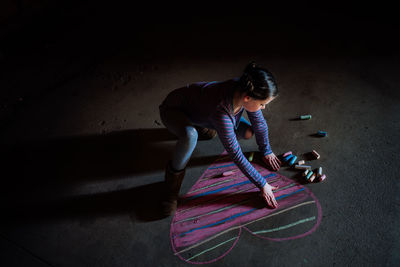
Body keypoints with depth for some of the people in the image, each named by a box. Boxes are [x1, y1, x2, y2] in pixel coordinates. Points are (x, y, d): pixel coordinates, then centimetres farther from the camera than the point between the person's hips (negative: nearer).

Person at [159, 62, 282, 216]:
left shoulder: (244, 90, -25)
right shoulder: (222, 112, -43)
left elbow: (259, 123, -5)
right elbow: (236, 155, -33)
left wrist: (266, 151, 8)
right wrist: (262, 184, -25)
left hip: (201, 108, 7)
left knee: (247, 133, -1)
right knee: (190, 136, -42)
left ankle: (201, 126, 22)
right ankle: (174, 174, -12)